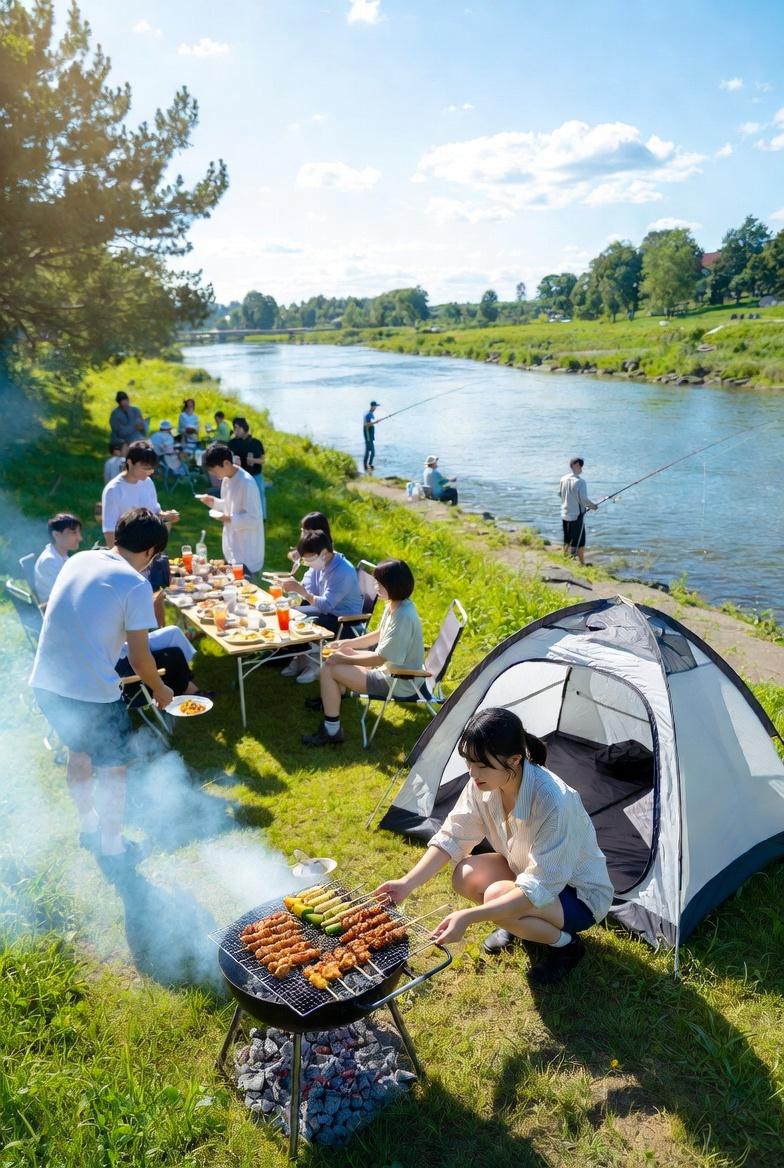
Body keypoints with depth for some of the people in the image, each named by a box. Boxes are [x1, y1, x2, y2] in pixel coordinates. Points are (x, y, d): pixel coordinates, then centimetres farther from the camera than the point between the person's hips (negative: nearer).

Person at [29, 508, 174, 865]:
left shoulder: (78, 560, 7)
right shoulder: (135, 584, -13)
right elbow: (139, 658, -10)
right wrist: (160, 689, 8)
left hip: (45, 684, 7)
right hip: (91, 692, -7)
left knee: (80, 752, 29)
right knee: (113, 768, 15)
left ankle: (89, 826, 47)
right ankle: (112, 849, 29)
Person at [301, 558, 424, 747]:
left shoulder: (403, 617, -30)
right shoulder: (394, 605, -1)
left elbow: (380, 659, -26)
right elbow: (379, 635, 15)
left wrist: (344, 659, -16)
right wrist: (347, 644, 7)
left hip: (398, 682, -10)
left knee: (329, 669, -12)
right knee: (341, 653, 19)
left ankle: (331, 731, -2)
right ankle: (333, 698, 40)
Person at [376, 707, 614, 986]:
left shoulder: (552, 801, -38)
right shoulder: (483, 784, -18)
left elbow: (540, 888, -35)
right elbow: (452, 837, -8)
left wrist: (468, 916, -41)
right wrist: (407, 883, -20)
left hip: (581, 893, -6)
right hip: (529, 871, 6)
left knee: (497, 898, -30)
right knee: (465, 875, -17)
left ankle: (566, 944, -2)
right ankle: (519, 926, 11)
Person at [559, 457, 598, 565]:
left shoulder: (563, 479, 1)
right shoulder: (580, 482, -20)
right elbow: (584, 500, -20)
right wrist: (593, 506, -2)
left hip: (564, 515, 7)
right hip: (576, 516, -6)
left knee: (567, 541, 19)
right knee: (579, 542, 5)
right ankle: (582, 564, 13)